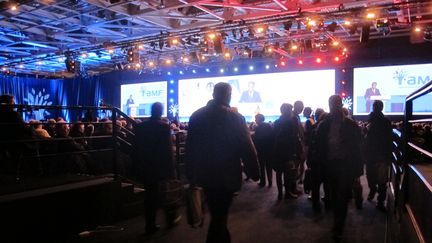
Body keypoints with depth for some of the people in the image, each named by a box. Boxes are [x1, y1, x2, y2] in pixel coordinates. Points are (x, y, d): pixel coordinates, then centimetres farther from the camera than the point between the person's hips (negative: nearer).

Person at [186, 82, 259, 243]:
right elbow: (247, 148, -13)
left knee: (218, 215, 21)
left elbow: (190, 147, 8)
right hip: (226, 175, -5)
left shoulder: (196, 115, 3)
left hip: (204, 174, 5)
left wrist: (191, 174, 18)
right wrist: (254, 172, 0)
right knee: (219, 217, 5)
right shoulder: (235, 117, -13)